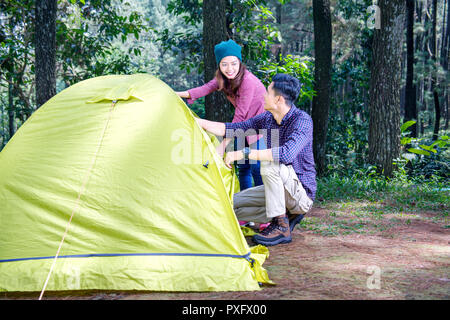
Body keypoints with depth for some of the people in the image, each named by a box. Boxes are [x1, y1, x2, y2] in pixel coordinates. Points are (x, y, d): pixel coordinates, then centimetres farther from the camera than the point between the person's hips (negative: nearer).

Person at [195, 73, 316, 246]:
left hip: (301, 192, -8)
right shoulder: (267, 118, 2)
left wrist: (243, 153, -35)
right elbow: (232, 129, 8)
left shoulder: (302, 120, -22)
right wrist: (198, 122, 3)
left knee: (269, 163, -33)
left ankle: (281, 228, -24)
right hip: (282, 191, 8)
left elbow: (287, 154, -39)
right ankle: (288, 216, 5)